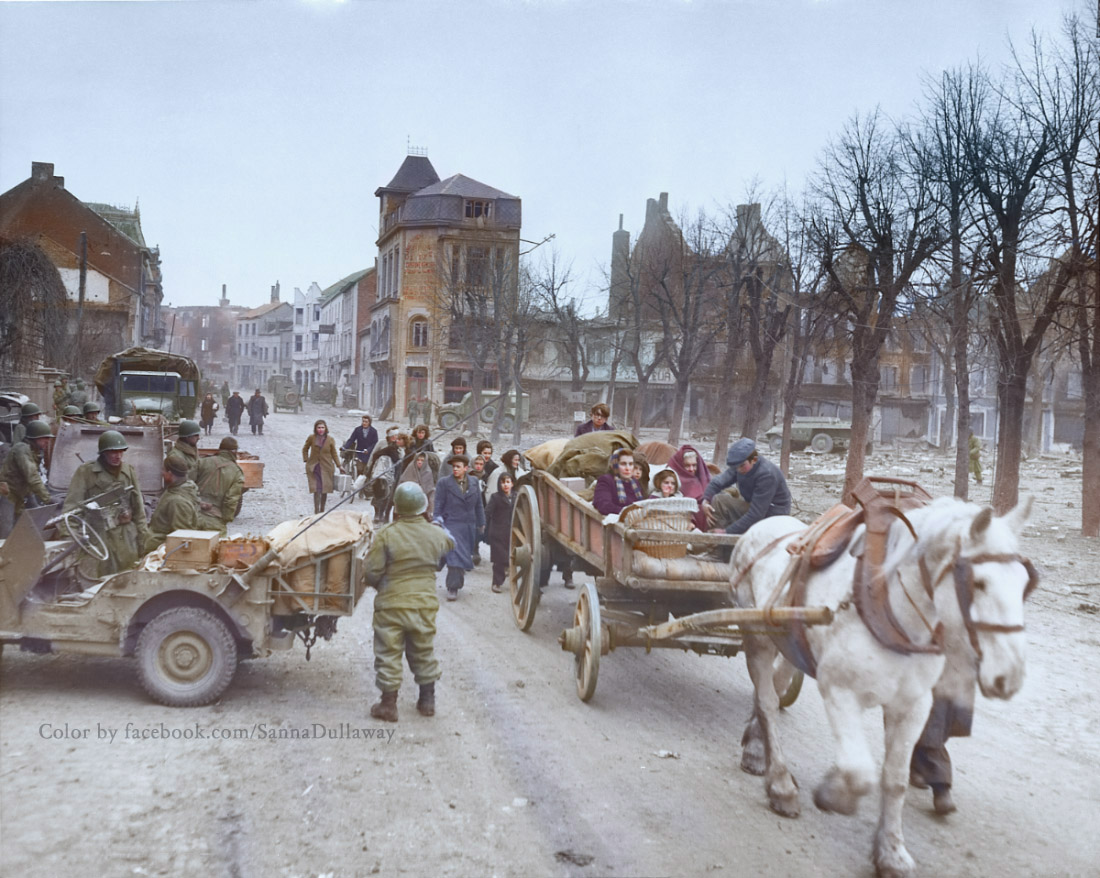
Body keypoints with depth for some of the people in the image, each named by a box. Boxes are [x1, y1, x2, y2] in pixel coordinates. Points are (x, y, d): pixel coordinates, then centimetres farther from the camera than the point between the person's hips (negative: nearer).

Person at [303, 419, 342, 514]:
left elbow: (334, 454, 8)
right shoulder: (311, 438, -3)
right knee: (317, 490, -10)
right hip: (313, 467, -1)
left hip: (326, 468, 1)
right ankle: (316, 512, -6)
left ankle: (322, 511, 24)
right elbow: (305, 449, 13)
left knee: (325, 491, 7)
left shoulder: (330, 440, -1)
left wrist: (339, 466, 5)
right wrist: (306, 460, 4)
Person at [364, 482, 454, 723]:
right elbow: (442, 563, 14)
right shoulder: (437, 535, -3)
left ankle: (388, 704, 12)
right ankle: (427, 700, 27)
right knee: (423, 651, 18)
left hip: (391, 603, -3)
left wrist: (380, 585, 8)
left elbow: (370, 572, -13)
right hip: (425, 603, 4)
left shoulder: (386, 535, -15)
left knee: (388, 653, 8)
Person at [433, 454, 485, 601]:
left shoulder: (474, 483, 10)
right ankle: (452, 588, -10)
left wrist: (481, 523, 16)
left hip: (469, 526, 4)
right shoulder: (444, 483, 1)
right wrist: (438, 521, -10)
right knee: (454, 555, -12)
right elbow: (438, 505, -1)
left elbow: (478, 505, 16)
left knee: (465, 554, 9)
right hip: (451, 525, -4)